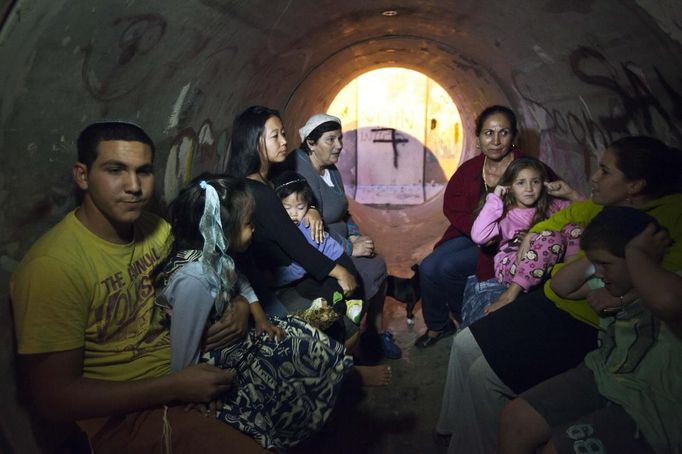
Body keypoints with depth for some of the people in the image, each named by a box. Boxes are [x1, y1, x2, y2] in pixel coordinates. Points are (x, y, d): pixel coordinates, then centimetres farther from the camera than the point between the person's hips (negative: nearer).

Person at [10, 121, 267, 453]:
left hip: (194, 367, 8)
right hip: (125, 412, -7)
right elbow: (54, 398, -19)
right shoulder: (52, 266, -22)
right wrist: (173, 387, -21)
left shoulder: (156, 228, -1)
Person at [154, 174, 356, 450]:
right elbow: (184, 363, -31)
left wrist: (260, 316, 0)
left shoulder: (214, 253, -11)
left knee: (304, 340, 9)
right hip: (214, 363, -7)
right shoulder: (193, 280, -35)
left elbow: (239, 281, 12)